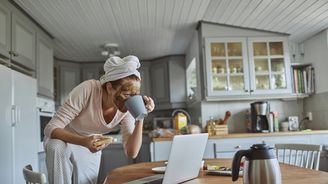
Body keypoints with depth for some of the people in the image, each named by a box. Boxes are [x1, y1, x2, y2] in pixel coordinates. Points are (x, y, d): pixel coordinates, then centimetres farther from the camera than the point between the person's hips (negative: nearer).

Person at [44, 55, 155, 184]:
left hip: (90, 144, 4)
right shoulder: (88, 90, -36)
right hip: (62, 137, -3)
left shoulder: (126, 109, -23)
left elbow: (131, 153, -25)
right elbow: (51, 128, -34)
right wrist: (84, 142, -51)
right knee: (58, 148, -35)